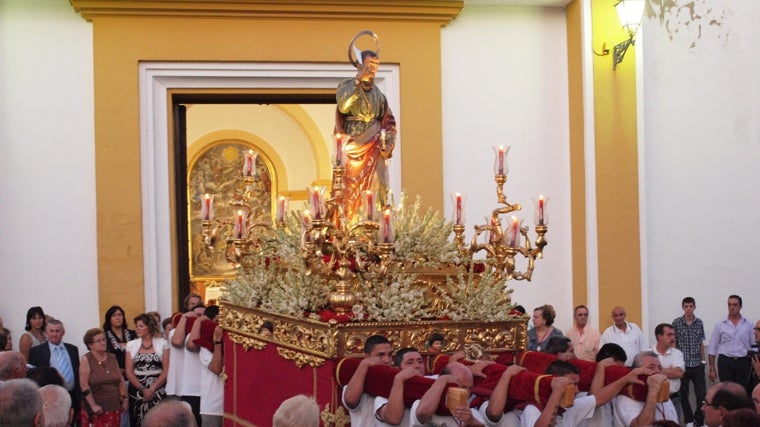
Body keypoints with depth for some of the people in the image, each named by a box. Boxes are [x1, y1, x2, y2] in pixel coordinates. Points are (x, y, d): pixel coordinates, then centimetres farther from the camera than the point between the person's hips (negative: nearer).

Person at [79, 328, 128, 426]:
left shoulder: (112, 358, 10)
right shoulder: (86, 359, -6)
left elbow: (120, 380, 15)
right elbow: (84, 385, -11)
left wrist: (124, 399, 11)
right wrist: (93, 405, -16)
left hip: (114, 408, 5)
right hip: (96, 410, -5)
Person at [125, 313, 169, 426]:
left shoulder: (162, 343, 2)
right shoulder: (131, 345, 8)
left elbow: (166, 370, -3)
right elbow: (129, 372, 3)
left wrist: (152, 389, -12)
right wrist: (143, 389, -9)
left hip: (158, 391, -2)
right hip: (137, 391, 2)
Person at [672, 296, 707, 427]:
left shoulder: (699, 322, 4)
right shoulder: (676, 322, -4)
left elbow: (701, 343, 11)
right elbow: (674, 343, 1)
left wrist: (703, 360, 9)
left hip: (697, 364, 2)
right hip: (682, 364, -2)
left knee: (702, 393, -1)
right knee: (684, 394, 6)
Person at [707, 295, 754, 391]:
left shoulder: (748, 325, 6)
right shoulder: (720, 325, 4)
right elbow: (712, 349, 5)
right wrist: (712, 369, 0)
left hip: (743, 362, 0)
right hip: (725, 362, 0)